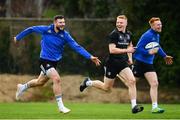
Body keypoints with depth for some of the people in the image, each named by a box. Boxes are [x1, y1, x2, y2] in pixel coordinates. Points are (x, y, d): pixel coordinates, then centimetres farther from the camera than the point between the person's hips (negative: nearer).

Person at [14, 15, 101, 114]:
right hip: (45, 60, -5)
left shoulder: (65, 35, -9)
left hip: (54, 62, 5)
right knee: (57, 79, -21)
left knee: (40, 82, 20)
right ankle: (60, 106, -13)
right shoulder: (46, 30, -14)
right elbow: (31, 29, 1)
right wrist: (18, 37, 10)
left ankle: (23, 87, 48)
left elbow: (77, 47, -14)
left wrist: (90, 57, -24)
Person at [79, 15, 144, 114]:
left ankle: (134, 106, -14)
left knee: (132, 81, -15)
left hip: (123, 64, 6)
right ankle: (88, 82, 33)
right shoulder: (114, 34, -15)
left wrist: (130, 58, 14)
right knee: (107, 88, 6)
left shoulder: (128, 34, 7)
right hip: (112, 64, -6)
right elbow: (112, 50, -23)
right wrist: (126, 50, -26)